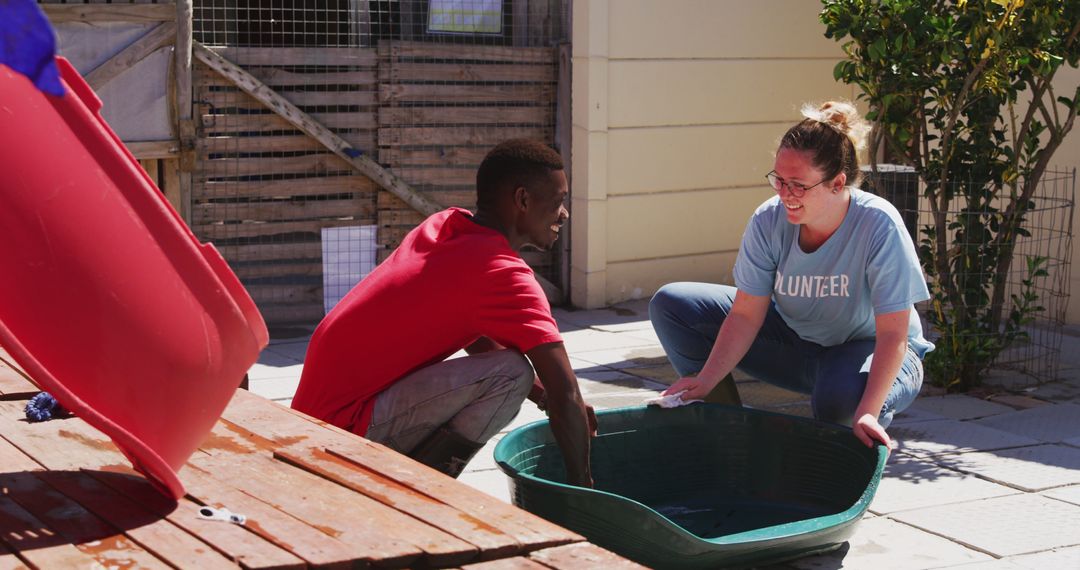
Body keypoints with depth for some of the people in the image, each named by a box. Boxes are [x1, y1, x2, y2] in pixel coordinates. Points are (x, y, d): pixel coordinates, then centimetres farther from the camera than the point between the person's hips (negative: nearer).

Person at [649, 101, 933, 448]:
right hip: (793, 338, 4)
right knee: (670, 305, -8)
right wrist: (707, 380, -27)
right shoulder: (769, 221, -19)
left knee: (842, 400, -43)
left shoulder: (879, 227, -29)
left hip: (867, 348, -4)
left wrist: (868, 413, -40)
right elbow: (746, 314, -14)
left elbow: (893, 334, -29)